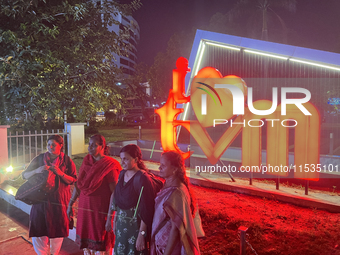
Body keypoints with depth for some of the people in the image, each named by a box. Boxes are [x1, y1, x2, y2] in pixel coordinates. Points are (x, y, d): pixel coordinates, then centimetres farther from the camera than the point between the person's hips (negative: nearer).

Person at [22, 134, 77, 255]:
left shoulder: (67, 161, 1)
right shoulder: (39, 159, 6)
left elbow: (73, 180, -2)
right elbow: (24, 175, 5)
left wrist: (60, 173, -18)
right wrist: (37, 170, -14)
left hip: (58, 202, -1)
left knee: (57, 231, 7)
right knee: (37, 231, 1)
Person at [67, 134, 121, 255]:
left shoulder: (108, 166, -15)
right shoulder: (86, 161, 4)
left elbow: (114, 193, -17)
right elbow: (78, 184, 12)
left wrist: (110, 217, -19)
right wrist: (70, 204, 15)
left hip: (100, 211, -6)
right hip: (85, 207, 6)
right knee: (86, 245, 17)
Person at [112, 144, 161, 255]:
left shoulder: (142, 178, -21)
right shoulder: (122, 174, 2)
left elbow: (145, 209, -21)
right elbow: (117, 201, 11)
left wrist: (141, 235, -20)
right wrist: (115, 221, 13)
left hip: (135, 226, -7)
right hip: (121, 225, 7)